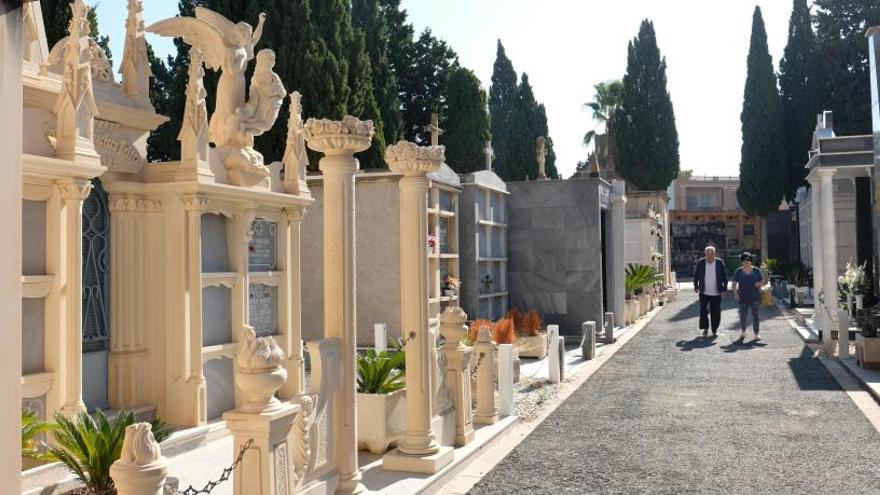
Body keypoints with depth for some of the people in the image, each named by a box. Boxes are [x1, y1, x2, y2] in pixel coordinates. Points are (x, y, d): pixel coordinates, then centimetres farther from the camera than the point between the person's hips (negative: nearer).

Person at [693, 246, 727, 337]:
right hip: (704, 293, 0)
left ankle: (714, 330, 20)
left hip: (716, 293, 0)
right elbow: (696, 275, 11)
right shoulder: (700, 262, -2)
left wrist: (724, 289, 0)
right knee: (703, 312, -4)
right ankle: (705, 329, 14)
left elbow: (725, 276, 3)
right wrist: (696, 286, 12)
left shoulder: (720, 263, -3)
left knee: (715, 313, 4)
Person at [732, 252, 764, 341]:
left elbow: (762, 281, 11)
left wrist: (759, 283, -12)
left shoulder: (756, 270, 4)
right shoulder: (739, 271, 2)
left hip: (755, 297, 0)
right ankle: (743, 332, 26)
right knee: (743, 316, 3)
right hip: (743, 297, 0)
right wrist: (735, 293, -14)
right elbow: (734, 283, 0)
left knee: (755, 315, 0)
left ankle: (756, 334, 5)